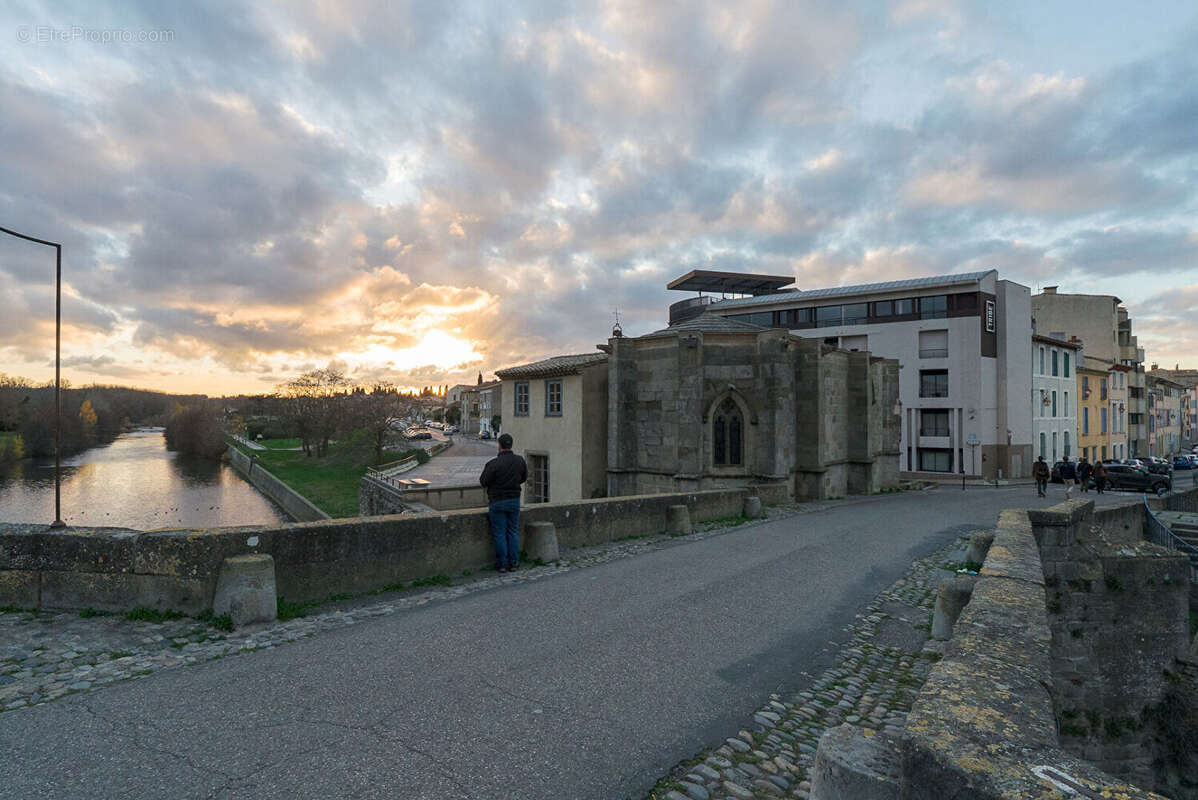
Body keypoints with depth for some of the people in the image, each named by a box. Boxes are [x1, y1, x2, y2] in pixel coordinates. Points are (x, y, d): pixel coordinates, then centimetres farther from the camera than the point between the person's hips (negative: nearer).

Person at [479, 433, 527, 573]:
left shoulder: (493, 464, -18)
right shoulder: (520, 461, -3)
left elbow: (483, 481, -8)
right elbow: (524, 477, 11)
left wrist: (485, 470, 8)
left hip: (497, 502, -4)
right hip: (514, 500, 4)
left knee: (499, 533, 6)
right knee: (513, 531, 13)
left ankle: (502, 564, 11)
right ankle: (514, 563, 17)